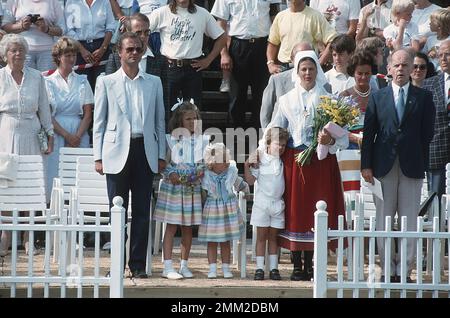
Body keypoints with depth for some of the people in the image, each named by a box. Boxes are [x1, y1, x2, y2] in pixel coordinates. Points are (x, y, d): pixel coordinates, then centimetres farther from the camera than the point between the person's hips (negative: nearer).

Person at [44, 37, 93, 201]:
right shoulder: (48, 82, 6)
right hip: (56, 135, -1)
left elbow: (88, 114, 6)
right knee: (55, 178, -8)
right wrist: (67, 135, -10)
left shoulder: (82, 81, 11)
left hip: (79, 135, 2)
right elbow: (47, 115, -1)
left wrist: (77, 136, -8)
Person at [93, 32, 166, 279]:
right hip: (118, 152, -2)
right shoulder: (106, 82, 6)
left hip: (145, 151, 2)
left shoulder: (153, 83, 12)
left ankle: (138, 264, 7)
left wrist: (161, 155, 7)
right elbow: (99, 121, 5)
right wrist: (98, 156, -2)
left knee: (142, 210, 2)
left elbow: (160, 121, 14)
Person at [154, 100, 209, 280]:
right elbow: (164, 163, -1)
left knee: (188, 228, 8)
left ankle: (184, 265, 16)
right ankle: (168, 267, -3)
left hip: (193, 189, 3)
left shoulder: (202, 140, 7)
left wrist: (202, 171, -9)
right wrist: (171, 174, -18)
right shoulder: (170, 139, -2)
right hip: (173, 188, -3)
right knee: (171, 227, -3)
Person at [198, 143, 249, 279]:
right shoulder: (205, 176, -10)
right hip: (211, 210, -2)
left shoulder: (231, 172, -3)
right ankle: (212, 269, 9)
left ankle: (226, 268, 14)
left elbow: (240, 184, 16)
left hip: (229, 210, 2)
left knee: (225, 242, 8)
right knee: (212, 242, 4)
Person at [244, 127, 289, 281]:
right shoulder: (260, 159, -7)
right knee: (261, 236, 1)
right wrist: (247, 166, -21)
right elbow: (250, 180, -7)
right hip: (261, 202, -3)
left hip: (277, 203, 3)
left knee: (273, 236, 8)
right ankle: (259, 268, 3)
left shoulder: (283, 161, 5)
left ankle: (273, 268, 10)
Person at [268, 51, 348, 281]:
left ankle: (309, 264, 4)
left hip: (320, 161, -1)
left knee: (314, 209, -2)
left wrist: (330, 140, -20)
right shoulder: (287, 100, 10)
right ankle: (296, 265, 3)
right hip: (293, 161, 1)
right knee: (294, 210, -1)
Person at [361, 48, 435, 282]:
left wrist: (421, 163, -2)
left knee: (410, 222, 0)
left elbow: (427, 133, 4)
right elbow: (368, 133, 4)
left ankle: (405, 270, 5)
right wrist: (366, 165, -3)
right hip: (384, 166, 1)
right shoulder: (377, 97, 8)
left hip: (412, 167, -1)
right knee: (382, 221, 3)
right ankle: (388, 270, 10)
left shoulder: (423, 98, 6)